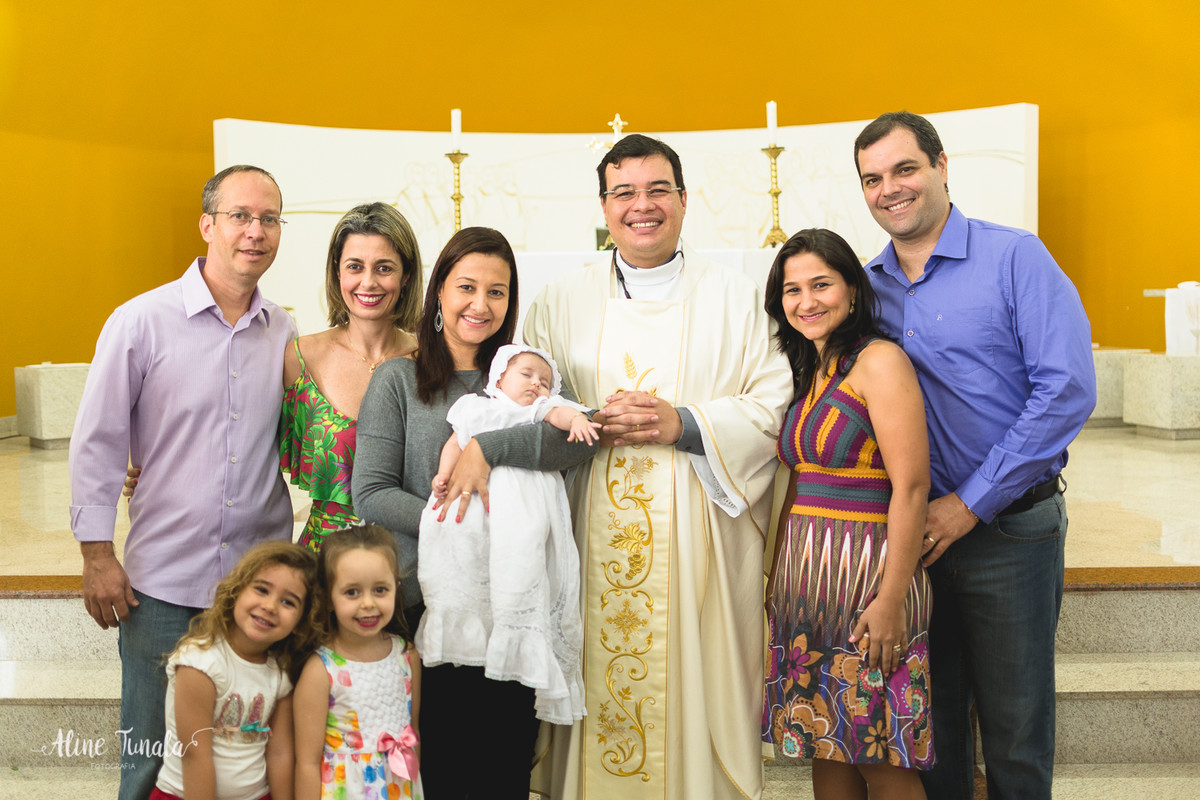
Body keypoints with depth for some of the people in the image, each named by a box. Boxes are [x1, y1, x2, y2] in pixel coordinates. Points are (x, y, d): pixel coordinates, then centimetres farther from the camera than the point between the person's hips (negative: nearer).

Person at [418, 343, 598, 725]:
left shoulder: (542, 410, 30)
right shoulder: (479, 410, 31)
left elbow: (559, 413, 9)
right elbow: (456, 442, 19)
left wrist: (576, 419, -14)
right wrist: (444, 475, 2)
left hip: (525, 497, -1)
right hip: (478, 491, 1)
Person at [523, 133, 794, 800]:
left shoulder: (737, 299, 7)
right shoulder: (559, 303, 10)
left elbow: (776, 405, 1)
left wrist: (686, 425, -12)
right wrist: (593, 423, -11)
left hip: (701, 532, -1)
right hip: (595, 533, 1)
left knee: (701, 684, 1)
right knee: (601, 686, 3)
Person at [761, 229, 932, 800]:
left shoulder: (879, 360, -10)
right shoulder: (806, 372, 14)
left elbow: (911, 486, -17)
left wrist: (892, 600, -20)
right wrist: (778, 576, 14)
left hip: (866, 574, -7)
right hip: (805, 580, 7)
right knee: (825, 750, 13)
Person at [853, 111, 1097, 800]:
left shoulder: (1015, 258, -7)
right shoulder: (866, 285, 7)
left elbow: (1068, 390, -15)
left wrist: (971, 502, -16)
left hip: (1009, 529, -4)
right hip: (912, 533, 4)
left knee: (1015, 733, 8)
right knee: (930, 720, 15)